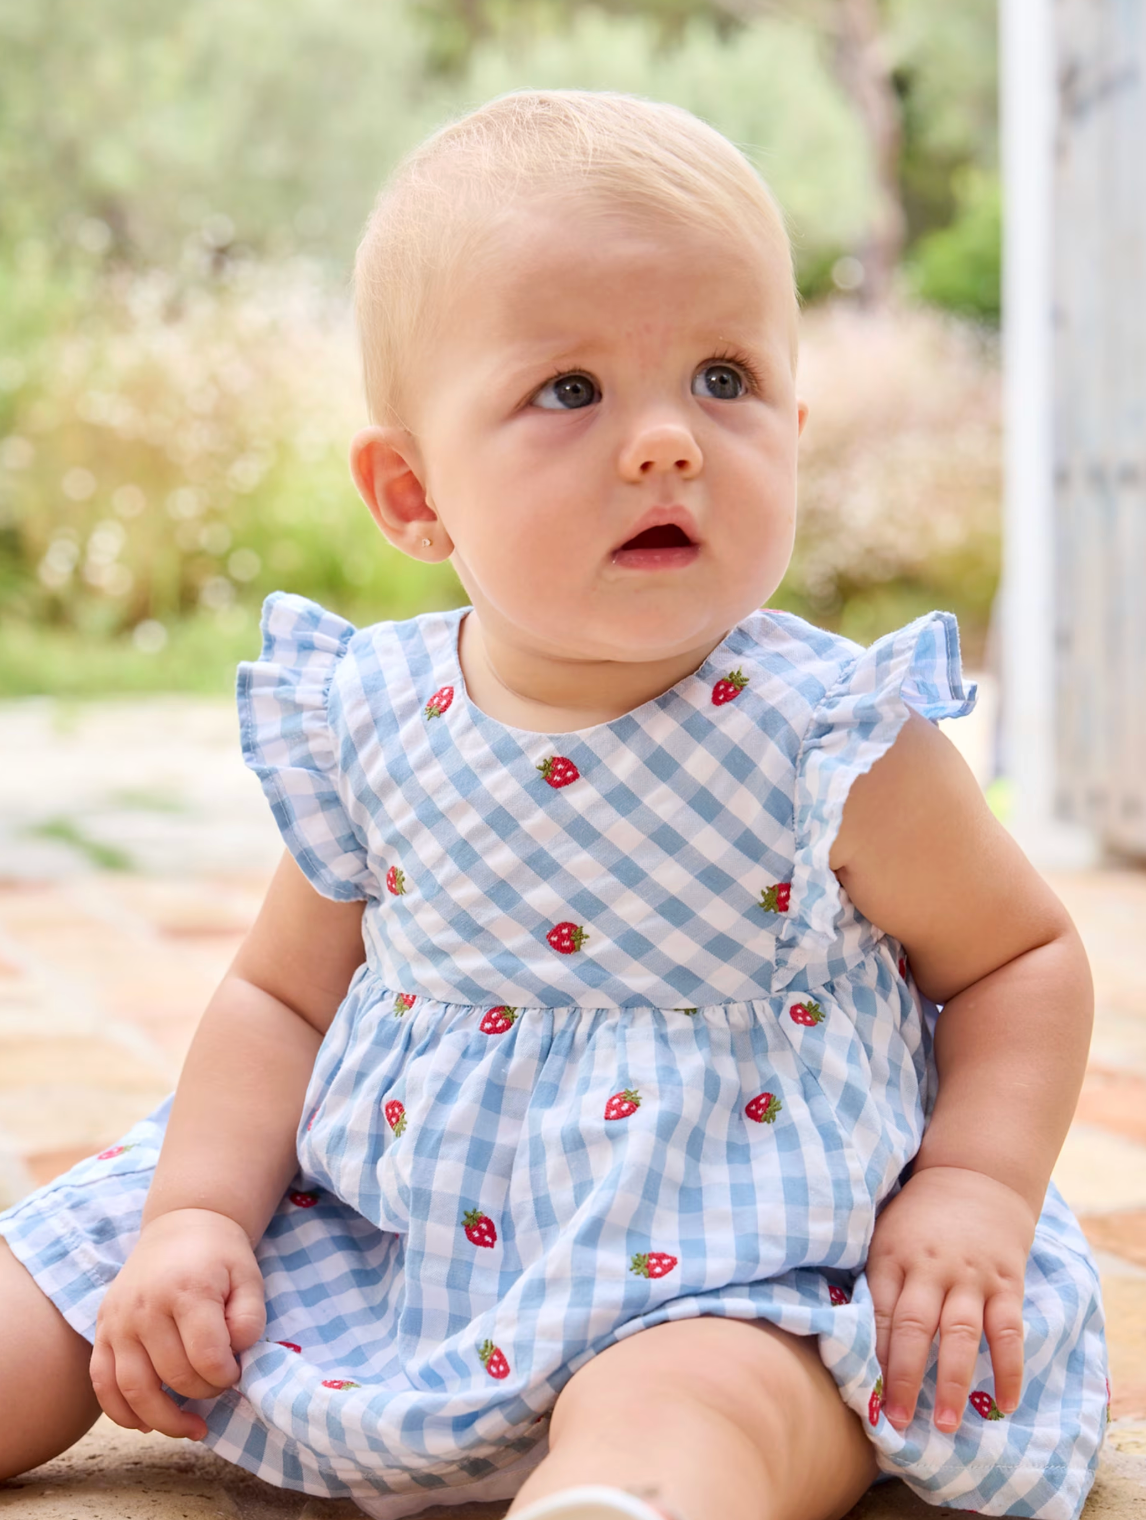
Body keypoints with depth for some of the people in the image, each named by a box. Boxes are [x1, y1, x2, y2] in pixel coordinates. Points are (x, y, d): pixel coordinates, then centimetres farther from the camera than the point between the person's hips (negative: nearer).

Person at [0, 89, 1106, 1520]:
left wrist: (976, 1194, -11)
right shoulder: (370, 728, -3)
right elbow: (281, 990, 8)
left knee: (677, 1405, -37)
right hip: (374, 1230, 5)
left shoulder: (840, 743, -12)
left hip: (723, 1284, -4)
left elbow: (1026, 957, 2)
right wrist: (196, 1217, -4)